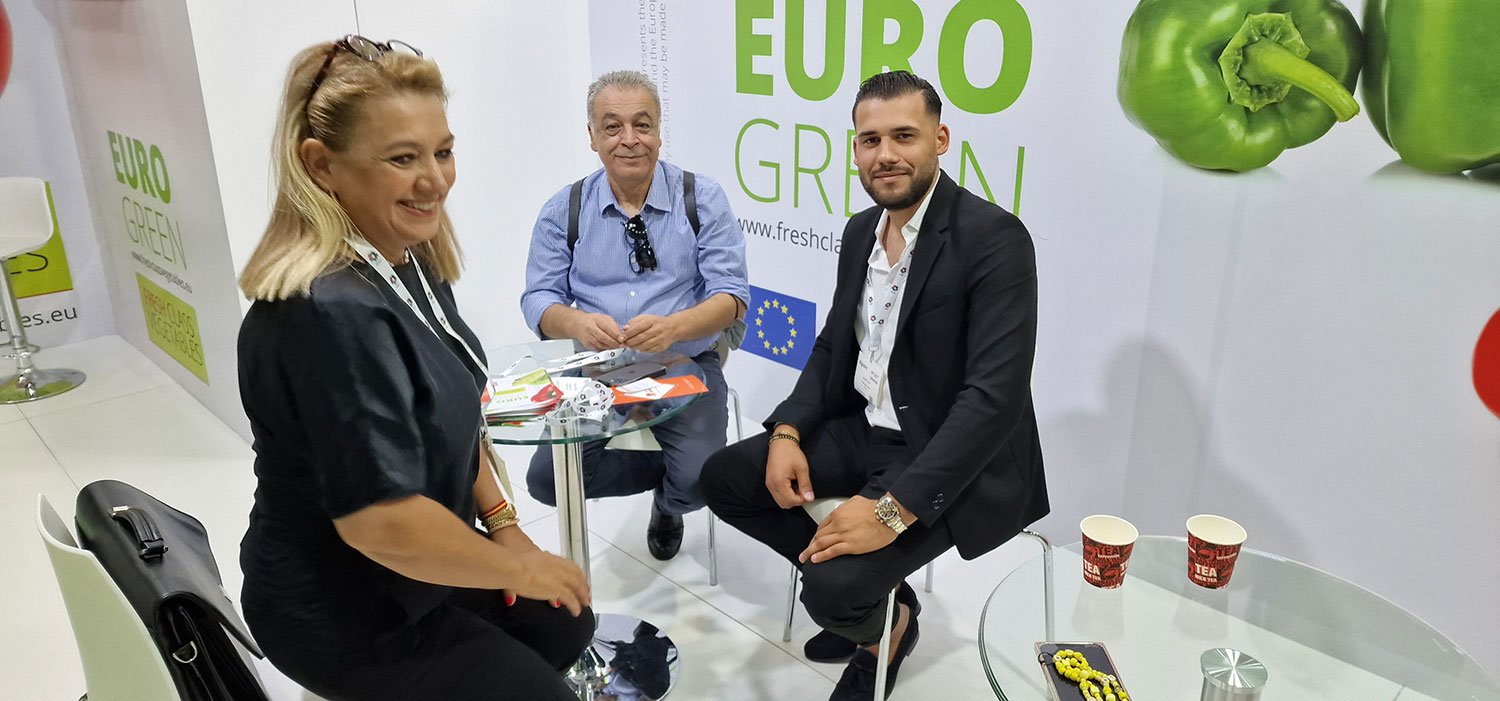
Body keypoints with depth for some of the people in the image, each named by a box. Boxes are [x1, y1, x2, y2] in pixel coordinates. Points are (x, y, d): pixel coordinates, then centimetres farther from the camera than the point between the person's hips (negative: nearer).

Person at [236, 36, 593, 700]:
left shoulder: (410, 262, -4)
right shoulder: (332, 314, -33)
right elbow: (383, 522, -34)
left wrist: (503, 524, 2)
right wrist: (518, 569, -19)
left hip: (414, 569, 8)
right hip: (346, 618, -8)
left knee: (567, 623, 18)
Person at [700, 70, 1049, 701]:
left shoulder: (994, 239, -20)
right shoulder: (861, 230, 5)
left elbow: (995, 394, -26)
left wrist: (896, 507, -31)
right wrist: (786, 433, -4)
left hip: (950, 460, -8)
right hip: (863, 430, 8)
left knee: (833, 587, -24)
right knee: (725, 478, 6)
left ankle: (886, 622, 16)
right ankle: (866, 599, 16)